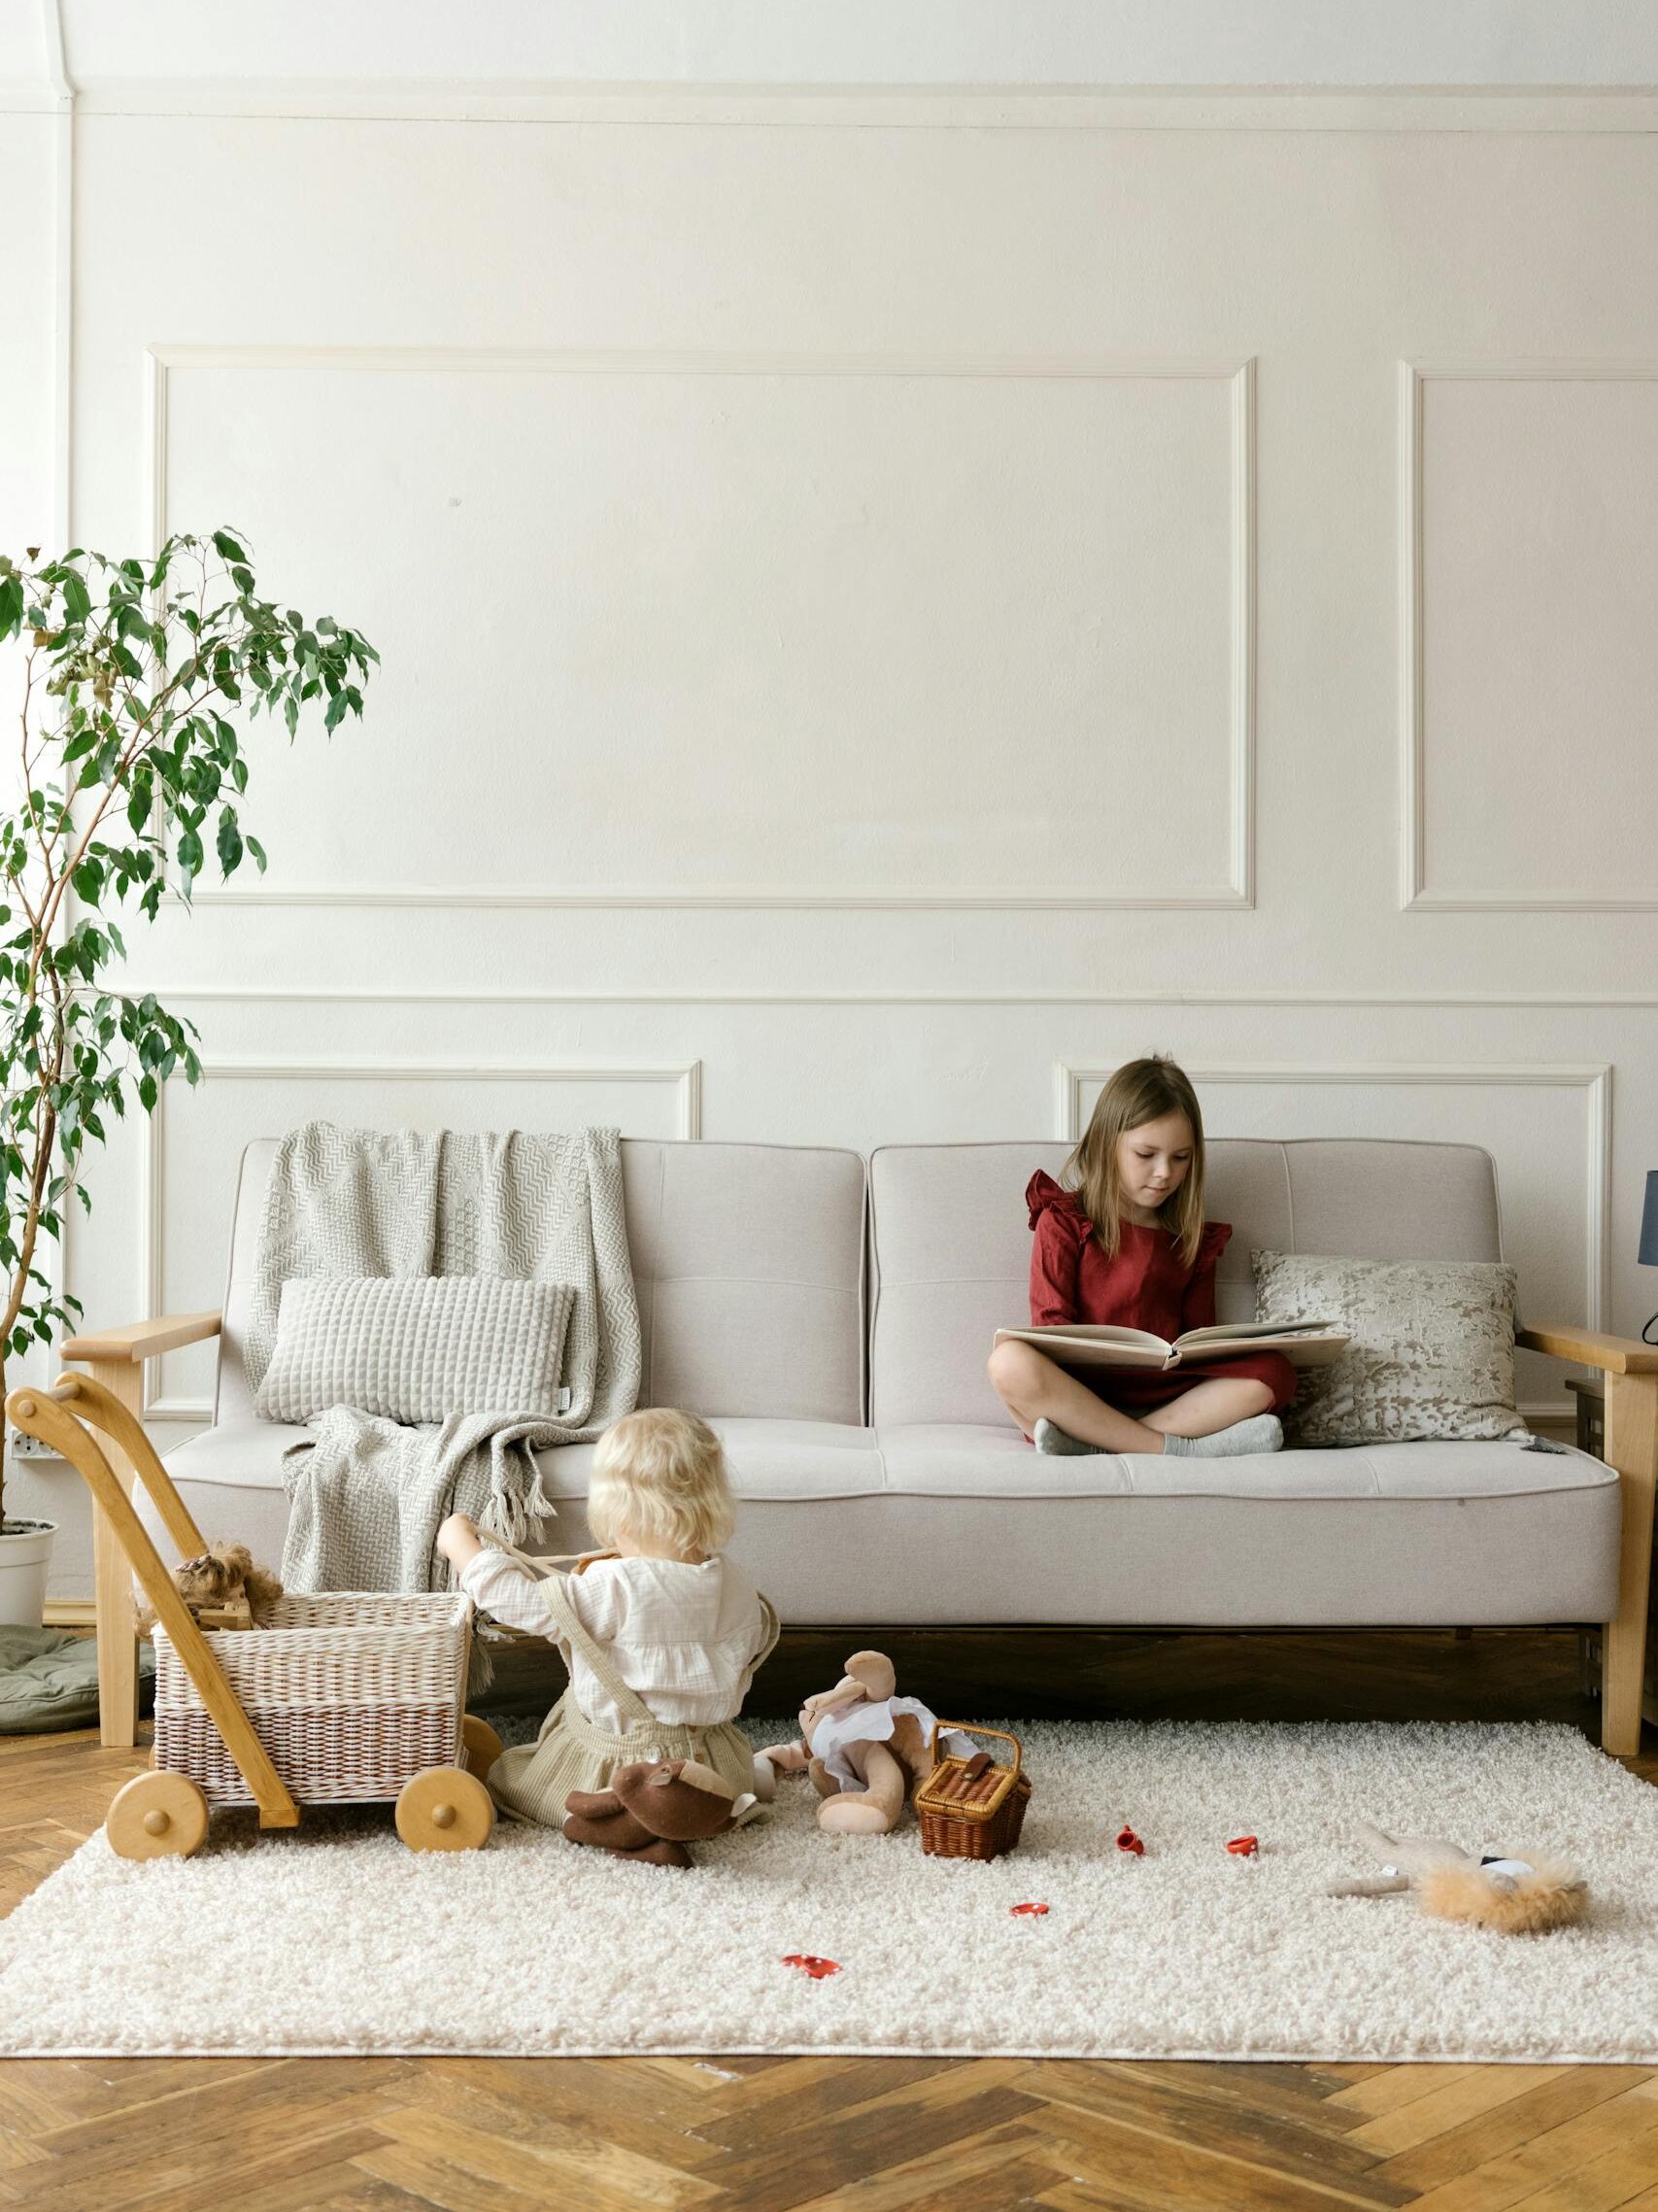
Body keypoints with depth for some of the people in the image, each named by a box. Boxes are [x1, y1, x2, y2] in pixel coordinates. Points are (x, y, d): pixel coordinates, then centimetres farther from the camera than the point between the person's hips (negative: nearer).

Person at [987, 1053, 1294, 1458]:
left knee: (1272, 1372, -22)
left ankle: (1084, 1443, -29)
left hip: (1166, 1399, 4)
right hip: (1076, 1392, -3)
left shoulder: (1193, 1239, 18)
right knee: (1011, 1362, -35)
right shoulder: (1063, 1222, 7)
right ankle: (1176, 1448, -31)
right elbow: (1051, 1326, 0)